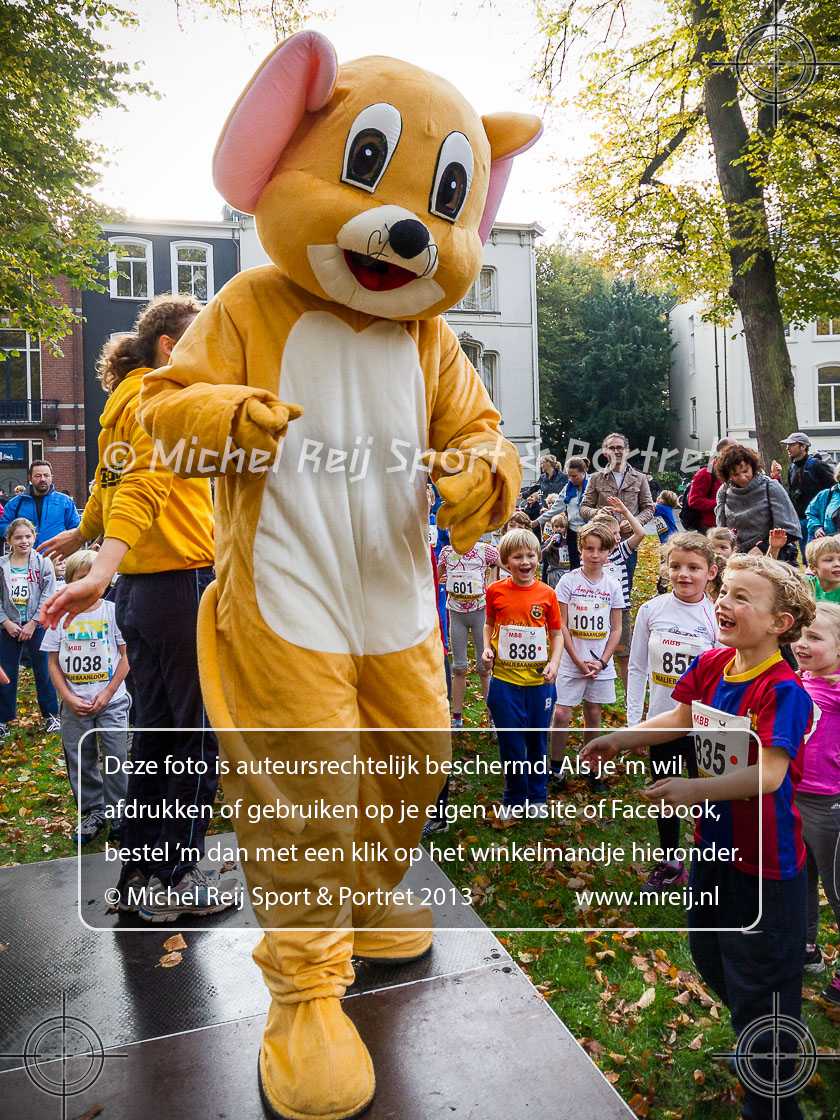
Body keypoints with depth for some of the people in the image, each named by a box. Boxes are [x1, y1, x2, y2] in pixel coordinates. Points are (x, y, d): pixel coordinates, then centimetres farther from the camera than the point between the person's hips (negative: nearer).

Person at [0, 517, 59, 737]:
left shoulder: (43, 562, -4)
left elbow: (48, 596, -8)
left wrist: (32, 624, -12)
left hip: (36, 625, -2)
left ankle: (51, 715, 17)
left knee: (43, 671, 6)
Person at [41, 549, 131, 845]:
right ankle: (93, 813, 28)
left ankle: (118, 818, 14)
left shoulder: (112, 611, -4)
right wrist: (69, 698, -7)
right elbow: (53, 663, 4)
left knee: (115, 762, 0)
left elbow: (126, 657, -3)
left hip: (111, 702, -2)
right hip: (74, 706, 2)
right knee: (80, 762, 11)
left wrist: (107, 694, -9)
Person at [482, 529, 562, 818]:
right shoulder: (496, 591, -4)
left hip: (539, 681, 1)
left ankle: (537, 797, 34)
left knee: (538, 742, 14)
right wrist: (487, 648, -6)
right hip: (504, 680, 0)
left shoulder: (546, 594, -3)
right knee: (510, 743, 8)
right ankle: (514, 799, 29)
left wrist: (554, 663, -10)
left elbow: (556, 633, 4)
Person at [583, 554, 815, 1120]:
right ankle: (754, 1041, 55)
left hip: (766, 861, -8)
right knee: (709, 951, 27)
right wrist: (618, 740, -2)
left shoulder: (783, 691, -27)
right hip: (716, 841, 8)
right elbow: (680, 718, 6)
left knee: (761, 982, 8)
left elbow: (769, 775, -33)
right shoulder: (711, 665, -6)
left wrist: (696, 788, -41)